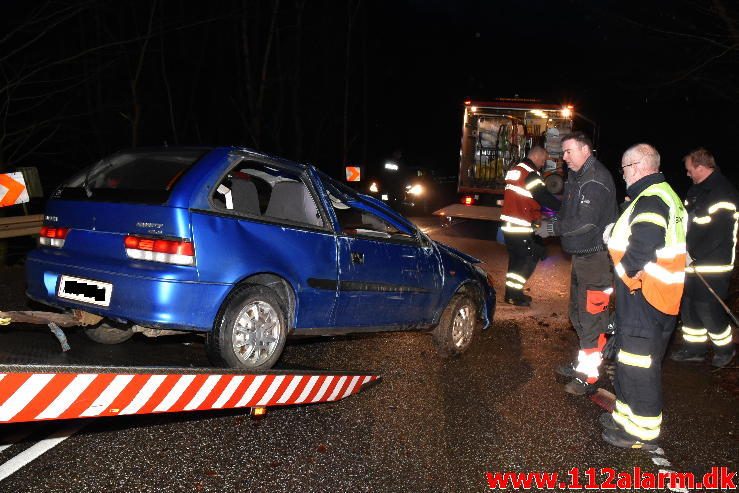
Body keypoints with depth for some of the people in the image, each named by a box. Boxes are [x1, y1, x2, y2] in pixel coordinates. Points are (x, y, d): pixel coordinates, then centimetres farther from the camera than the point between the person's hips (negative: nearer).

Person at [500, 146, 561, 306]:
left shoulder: (514, 170, 16)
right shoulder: (530, 174, -14)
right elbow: (544, 197, -16)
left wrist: (537, 214, 19)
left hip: (508, 224, 10)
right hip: (521, 227, -9)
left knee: (516, 258, 17)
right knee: (530, 258, -1)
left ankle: (512, 293, 23)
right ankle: (514, 294, -1)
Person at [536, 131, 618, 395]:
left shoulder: (596, 180, -19)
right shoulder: (576, 177, 13)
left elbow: (585, 222, -25)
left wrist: (551, 228, -17)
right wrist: (552, 224, 1)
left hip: (596, 259, -10)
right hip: (581, 255, 10)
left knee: (591, 319, -3)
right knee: (578, 314, 19)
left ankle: (589, 377, 7)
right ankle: (584, 364, 34)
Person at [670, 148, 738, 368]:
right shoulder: (698, 189, 12)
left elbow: (717, 235, -23)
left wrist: (693, 255, -19)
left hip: (712, 269, -9)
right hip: (693, 265, 9)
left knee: (708, 310, -2)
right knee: (689, 307, 15)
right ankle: (694, 348, 29)